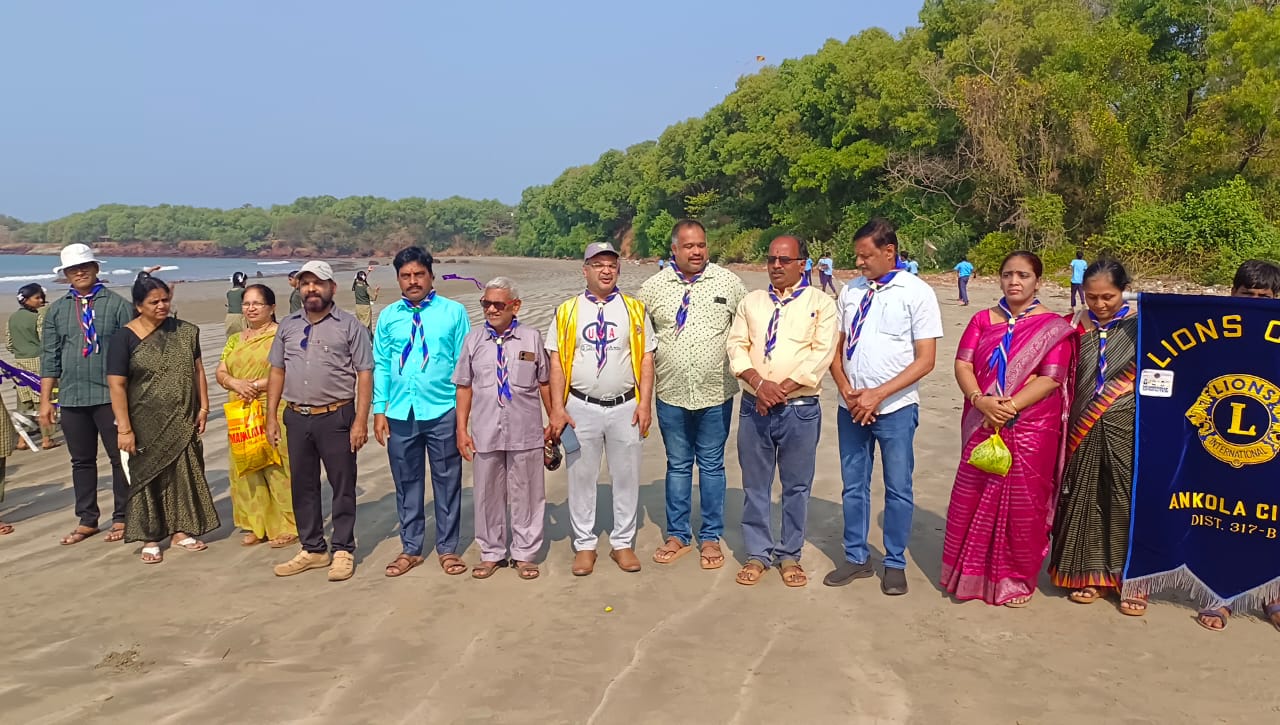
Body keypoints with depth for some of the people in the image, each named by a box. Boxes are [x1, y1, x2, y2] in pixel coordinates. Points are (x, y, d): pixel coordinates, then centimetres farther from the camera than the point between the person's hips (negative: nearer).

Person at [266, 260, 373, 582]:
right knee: (302, 486, 12)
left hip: (336, 417, -5)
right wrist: (272, 416, 7)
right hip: (297, 418, 5)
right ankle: (312, 549, 25)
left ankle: (343, 551, 14)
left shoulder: (349, 326, -3)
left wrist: (361, 421, -13)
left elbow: (364, 374, -7)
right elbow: (277, 372, 14)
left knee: (342, 485, 3)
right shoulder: (288, 326, 11)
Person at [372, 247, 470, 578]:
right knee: (407, 483, 13)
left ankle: (447, 548, 23)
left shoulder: (454, 312, -2)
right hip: (400, 414, 2)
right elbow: (380, 365, 7)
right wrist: (379, 411, 2)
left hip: (442, 413, -2)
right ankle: (410, 548, 27)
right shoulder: (388, 316, 5)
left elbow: (465, 364, -2)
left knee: (447, 482, 8)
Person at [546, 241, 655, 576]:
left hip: (626, 408, 0)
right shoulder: (566, 311, 4)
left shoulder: (634, 309, 5)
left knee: (627, 477, 8)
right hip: (581, 408, 0)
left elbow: (646, 358, 2)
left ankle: (623, 543, 22)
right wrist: (557, 409, -6)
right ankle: (584, 545, 20)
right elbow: (557, 362, 1)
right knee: (581, 478, 7)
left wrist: (645, 403, -6)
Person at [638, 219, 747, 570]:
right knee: (677, 465, 13)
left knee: (712, 466, 9)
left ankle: (710, 537, 22)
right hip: (671, 395, 1)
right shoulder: (652, 287, 1)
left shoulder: (728, 282, -1)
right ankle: (678, 535, 26)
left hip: (715, 394, -1)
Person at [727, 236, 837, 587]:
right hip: (754, 406, 3)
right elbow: (736, 345, 3)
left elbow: (822, 353, -9)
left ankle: (790, 555, 22)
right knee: (755, 484, 10)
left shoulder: (820, 303, 0)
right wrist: (759, 383, -14)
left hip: (800, 409, -3)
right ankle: (758, 554, 23)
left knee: (796, 486, 8)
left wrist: (783, 388, -15)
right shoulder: (751, 301, 11)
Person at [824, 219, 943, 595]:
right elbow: (836, 348, 9)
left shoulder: (917, 292, -7)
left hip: (895, 408, -4)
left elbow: (926, 359, -10)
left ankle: (895, 563, 24)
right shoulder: (850, 291, 6)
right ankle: (856, 558, 28)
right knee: (854, 486, 13)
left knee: (898, 489, 7)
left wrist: (878, 395, -16)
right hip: (851, 406, 4)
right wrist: (847, 391, -8)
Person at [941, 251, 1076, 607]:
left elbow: (1051, 379, -11)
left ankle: (1017, 579, 22)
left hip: (1030, 430, -3)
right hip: (982, 426, 3)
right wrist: (981, 400, -18)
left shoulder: (1053, 327, -2)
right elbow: (963, 365, 0)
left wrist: (1009, 408, -20)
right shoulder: (983, 320, 9)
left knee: (1022, 506, 4)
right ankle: (971, 574, 22)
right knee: (971, 500, 6)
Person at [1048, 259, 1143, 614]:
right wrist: (1067, 425, -1)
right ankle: (1092, 574, 20)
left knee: (1128, 501, 0)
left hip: (1126, 429, -3)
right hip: (1085, 430, 3)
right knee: (1086, 500, 7)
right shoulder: (1077, 328, 5)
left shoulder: (1140, 326, -2)